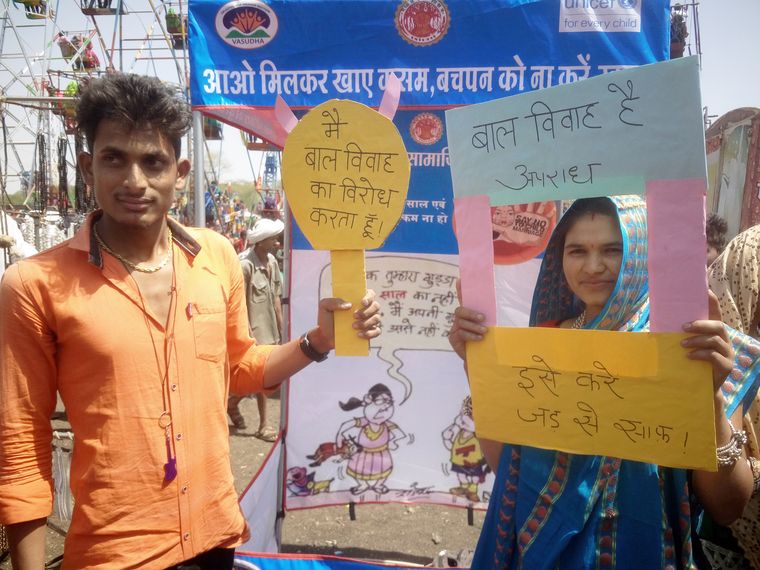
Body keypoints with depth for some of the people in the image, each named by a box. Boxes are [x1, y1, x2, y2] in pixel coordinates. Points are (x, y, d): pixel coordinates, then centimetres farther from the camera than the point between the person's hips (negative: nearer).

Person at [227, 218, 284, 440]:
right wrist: (249, 334, -18)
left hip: (270, 329, 8)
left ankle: (232, 402, 36)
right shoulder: (246, 265, -18)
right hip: (256, 329, -8)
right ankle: (263, 425, 10)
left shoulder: (272, 262, 6)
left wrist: (281, 327, 12)